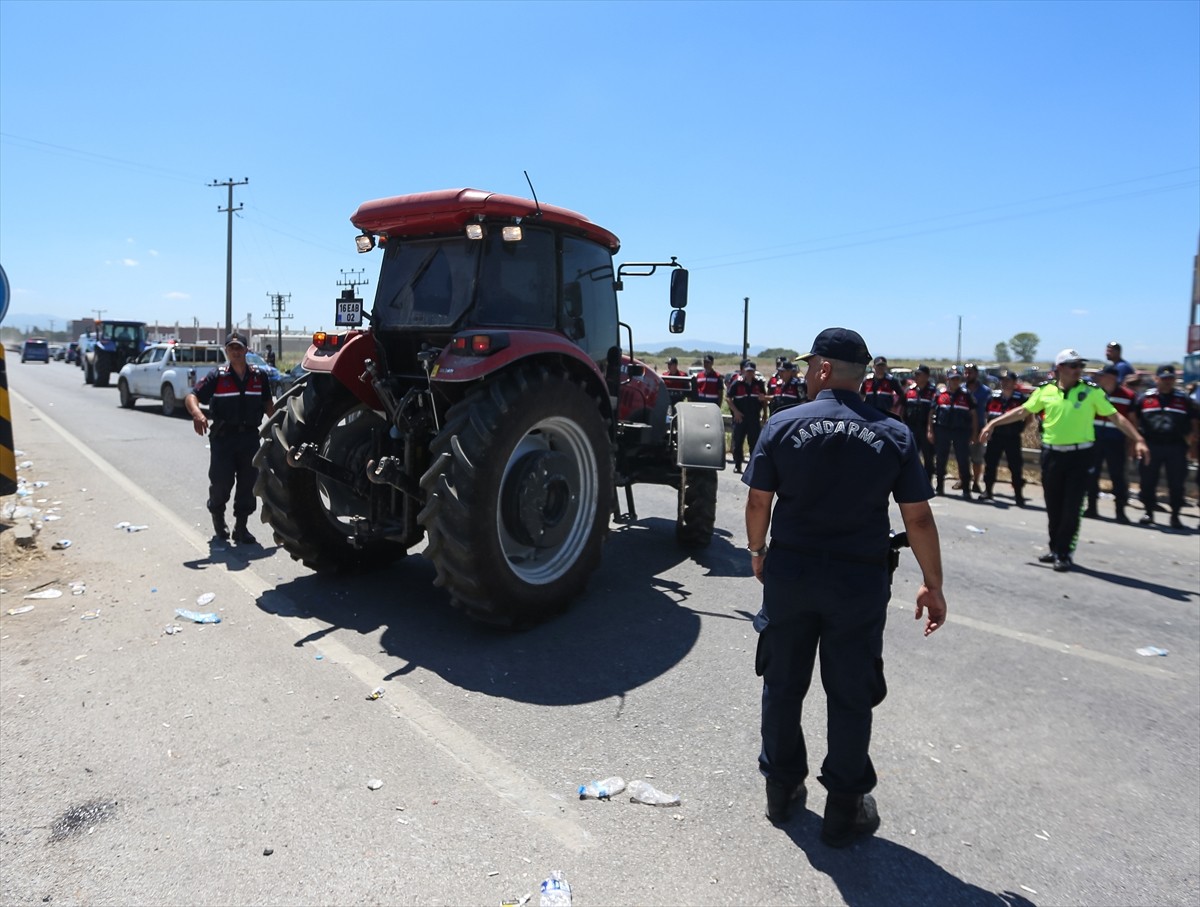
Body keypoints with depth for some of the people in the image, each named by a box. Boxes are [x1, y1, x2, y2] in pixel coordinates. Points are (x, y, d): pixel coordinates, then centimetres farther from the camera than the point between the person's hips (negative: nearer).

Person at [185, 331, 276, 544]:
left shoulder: (259, 375, 5)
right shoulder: (217, 376, -4)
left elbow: (267, 403, 16)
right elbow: (191, 397, -11)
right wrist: (197, 414, -31)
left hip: (250, 437, 3)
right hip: (223, 437, -3)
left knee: (248, 483, 4)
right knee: (221, 481, 0)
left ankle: (241, 527, 17)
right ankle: (217, 514, 31)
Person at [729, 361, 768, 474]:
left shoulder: (759, 383, 5)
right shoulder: (736, 383, -1)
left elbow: (764, 399, 14)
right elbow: (729, 398, 0)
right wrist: (735, 411, -10)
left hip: (754, 418, 1)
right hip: (740, 417, -1)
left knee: (755, 442, 4)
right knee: (738, 442, 3)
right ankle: (737, 465, 12)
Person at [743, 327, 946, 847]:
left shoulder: (784, 425, -7)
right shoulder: (893, 435, -5)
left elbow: (758, 502, -4)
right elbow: (918, 518, -4)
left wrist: (758, 552, 13)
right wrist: (933, 584, 7)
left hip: (789, 573, 0)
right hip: (860, 580, 0)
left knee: (783, 685, 17)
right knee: (850, 696, 12)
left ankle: (782, 789, 33)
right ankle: (844, 810, 25)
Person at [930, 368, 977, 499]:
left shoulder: (966, 396, 6)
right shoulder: (940, 395, 6)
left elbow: (974, 414, 6)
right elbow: (931, 412, 6)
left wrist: (974, 433, 0)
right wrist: (930, 430, 0)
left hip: (961, 431, -1)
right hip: (942, 430, 1)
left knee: (963, 460, -2)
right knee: (941, 460, 9)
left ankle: (966, 489, 2)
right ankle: (940, 487, 20)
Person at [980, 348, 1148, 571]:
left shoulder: (1092, 391, -2)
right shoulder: (1045, 391, 3)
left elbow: (1116, 416, -2)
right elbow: (1021, 412, 11)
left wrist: (1138, 440, -10)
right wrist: (993, 423, 7)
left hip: (1080, 455, -2)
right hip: (1051, 455, 2)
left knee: (1071, 509, -1)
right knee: (1053, 507, 10)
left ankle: (1064, 554, 9)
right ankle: (1055, 549, 24)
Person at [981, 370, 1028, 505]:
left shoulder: (1020, 398, -4)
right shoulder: (993, 397, 4)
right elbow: (986, 413, 19)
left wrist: (1021, 427, -2)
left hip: (1013, 438, -3)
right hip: (995, 436, 3)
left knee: (1016, 466, 0)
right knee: (990, 464, 7)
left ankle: (1018, 494, 8)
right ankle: (988, 491, 20)